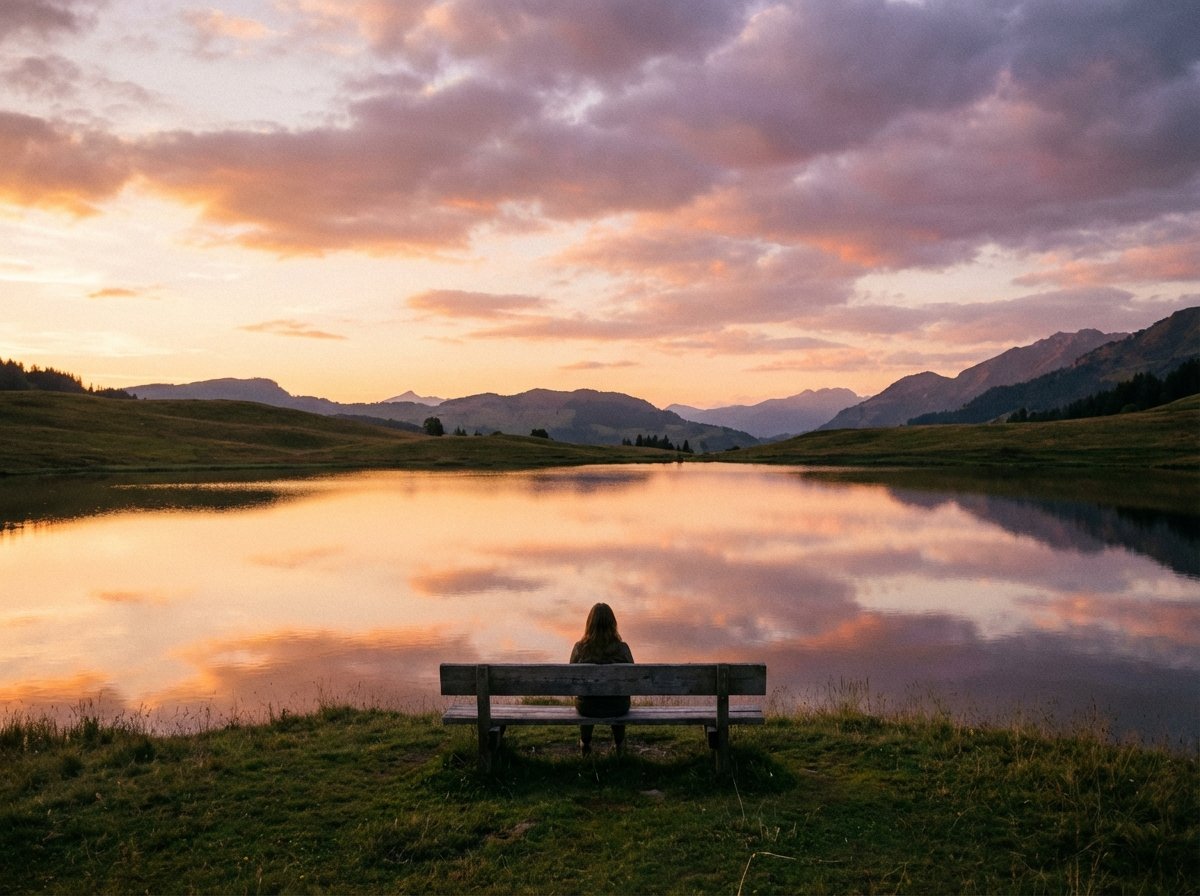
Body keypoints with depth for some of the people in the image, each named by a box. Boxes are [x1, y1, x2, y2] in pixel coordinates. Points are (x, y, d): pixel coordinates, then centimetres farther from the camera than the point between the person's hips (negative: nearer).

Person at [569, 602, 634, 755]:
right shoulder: (622, 648, -19)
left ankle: (585, 745, 53)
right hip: (617, 708, 0)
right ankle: (619, 744, 53)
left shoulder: (579, 648, -18)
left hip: (587, 708, 0)